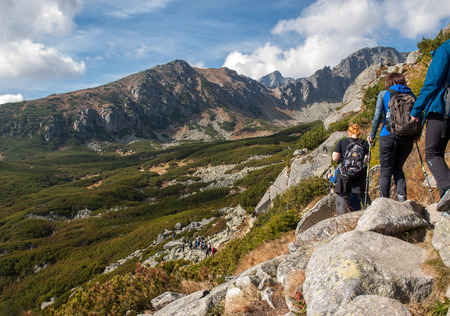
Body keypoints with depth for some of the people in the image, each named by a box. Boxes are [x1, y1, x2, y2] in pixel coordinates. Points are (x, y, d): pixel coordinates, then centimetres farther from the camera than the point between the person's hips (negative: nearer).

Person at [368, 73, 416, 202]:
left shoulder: (384, 94, 5)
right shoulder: (410, 94, 13)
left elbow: (377, 116, -2)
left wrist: (372, 136, 6)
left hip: (389, 136, -3)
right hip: (408, 137, 3)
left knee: (385, 171, 4)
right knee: (398, 168, 18)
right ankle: (402, 196, 0)